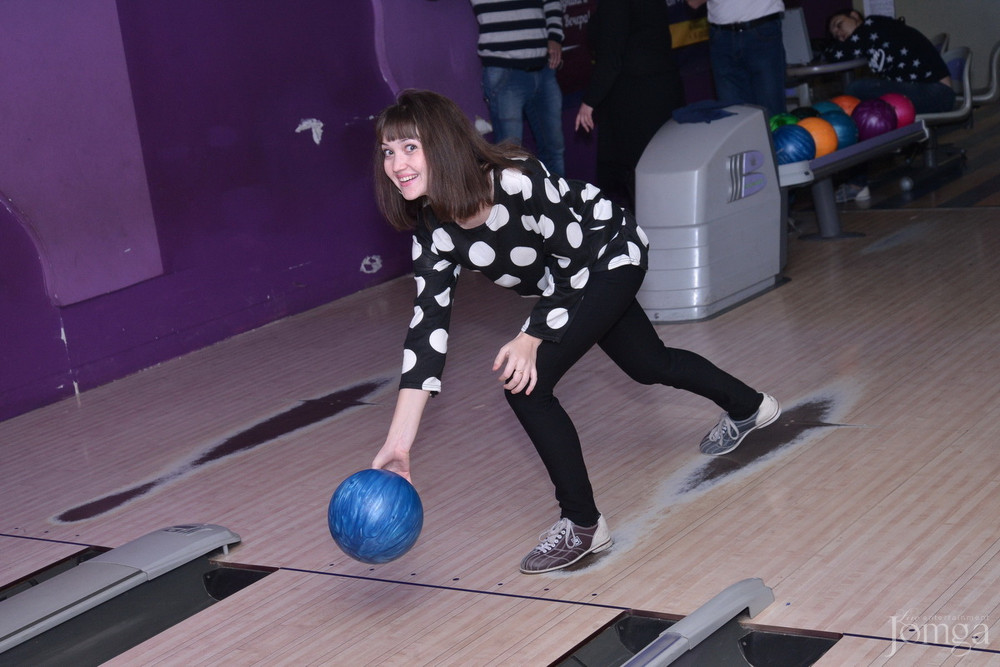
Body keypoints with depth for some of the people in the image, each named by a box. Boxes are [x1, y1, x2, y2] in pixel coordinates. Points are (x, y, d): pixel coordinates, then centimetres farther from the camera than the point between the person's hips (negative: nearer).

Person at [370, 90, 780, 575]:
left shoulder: (517, 181, -38)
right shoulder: (433, 230, -18)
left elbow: (574, 256, -25)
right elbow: (428, 324, -21)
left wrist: (531, 339, -31)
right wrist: (398, 442, -28)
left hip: (611, 257, -7)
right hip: (570, 282, 7)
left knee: (526, 385, -20)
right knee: (649, 366, 28)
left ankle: (582, 526, -5)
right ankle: (747, 408, 57)